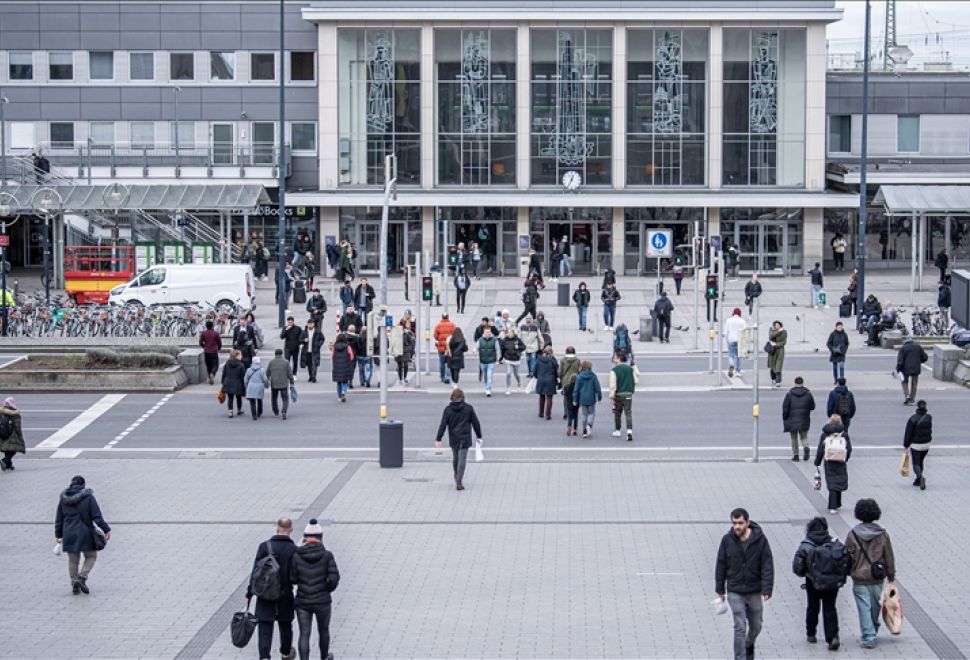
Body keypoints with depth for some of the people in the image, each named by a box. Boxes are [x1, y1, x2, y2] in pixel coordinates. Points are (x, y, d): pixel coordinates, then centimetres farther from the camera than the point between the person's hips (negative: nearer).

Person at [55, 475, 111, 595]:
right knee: (91, 556, 11)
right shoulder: (88, 497, -7)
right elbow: (97, 516, -11)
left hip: (69, 534, 3)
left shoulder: (63, 498, 4)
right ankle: (82, 576, -10)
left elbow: (59, 519, 10)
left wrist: (58, 534, 18)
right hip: (85, 534, -3)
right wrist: (106, 529, -6)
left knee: (72, 560, 13)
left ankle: (74, 584, 7)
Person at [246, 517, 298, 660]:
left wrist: (250, 591, -2)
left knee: (264, 629, 0)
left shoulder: (264, 546, -9)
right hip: (285, 595, 1)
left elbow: (255, 571, -9)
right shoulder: (294, 549, -7)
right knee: (285, 626, 21)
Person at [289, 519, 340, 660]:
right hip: (323, 601, 0)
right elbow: (334, 578, -12)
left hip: (302, 602, 0)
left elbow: (292, 579, -3)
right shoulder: (327, 555, -8)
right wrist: (328, 589, 8)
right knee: (323, 630, 23)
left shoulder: (296, 556, -6)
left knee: (304, 634, 3)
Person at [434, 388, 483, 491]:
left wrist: (438, 439, -5)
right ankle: (459, 483, -9)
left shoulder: (448, 409, -3)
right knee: (462, 460, -2)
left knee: (455, 458, 20)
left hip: (453, 439, 2)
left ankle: (457, 479, 34)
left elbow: (443, 425, -7)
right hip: (464, 439, -2)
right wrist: (479, 436, 13)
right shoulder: (468, 408, -5)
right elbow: (475, 423, 1)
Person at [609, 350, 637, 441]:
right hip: (628, 394, 2)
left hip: (618, 395, -2)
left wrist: (611, 397, -9)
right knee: (629, 413, -2)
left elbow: (613, 385, -13)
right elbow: (636, 381, 6)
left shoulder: (614, 370, -11)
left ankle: (617, 431, 29)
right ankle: (629, 431, -18)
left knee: (617, 413, 16)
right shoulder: (630, 369, 2)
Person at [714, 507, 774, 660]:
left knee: (756, 626, 16)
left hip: (755, 592, 1)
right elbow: (721, 566, 2)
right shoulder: (727, 540, -7)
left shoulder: (760, 540, -10)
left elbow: (768, 566, -10)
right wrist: (720, 589, 4)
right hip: (735, 592, -1)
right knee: (740, 628, -8)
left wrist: (766, 589, -17)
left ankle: (749, 645, 46)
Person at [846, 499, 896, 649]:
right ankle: (873, 632, 36)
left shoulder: (853, 534, -10)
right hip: (877, 579, 2)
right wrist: (891, 575, 12)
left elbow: (848, 557, -5)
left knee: (864, 608, 1)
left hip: (859, 579, -2)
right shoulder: (883, 534, -5)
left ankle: (868, 637, -3)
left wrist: (848, 572, 11)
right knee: (875, 606, 19)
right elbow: (889, 558, 2)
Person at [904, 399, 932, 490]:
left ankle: (921, 477, -22)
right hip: (926, 444, 4)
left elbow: (908, 433, -13)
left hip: (915, 445, -4)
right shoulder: (929, 417, -7)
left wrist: (906, 445, -4)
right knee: (921, 461, 23)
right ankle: (918, 480, 30)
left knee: (916, 464, 4)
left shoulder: (912, 418, -18)